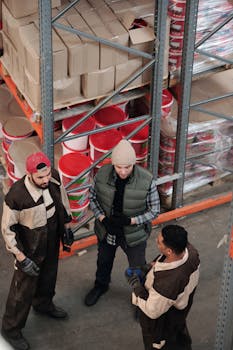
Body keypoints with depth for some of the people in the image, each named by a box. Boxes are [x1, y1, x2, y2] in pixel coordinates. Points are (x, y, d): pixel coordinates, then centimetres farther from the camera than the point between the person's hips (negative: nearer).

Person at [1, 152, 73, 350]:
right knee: (23, 289, 9)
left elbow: (62, 200, 3)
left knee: (48, 276, 30)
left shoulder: (54, 178, -19)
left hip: (52, 243, 6)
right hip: (30, 249, -6)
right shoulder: (16, 196, -35)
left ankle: (43, 304, 60)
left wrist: (67, 228, 11)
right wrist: (22, 259, -20)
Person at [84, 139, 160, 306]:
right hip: (106, 230, 3)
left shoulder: (147, 180, -29)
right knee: (104, 261, 29)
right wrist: (103, 218, -19)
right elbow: (93, 197, -4)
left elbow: (154, 210, -17)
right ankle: (101, 285, 60)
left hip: (134, 234, -3)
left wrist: (130, 221, -29)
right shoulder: (102, 174, -22)